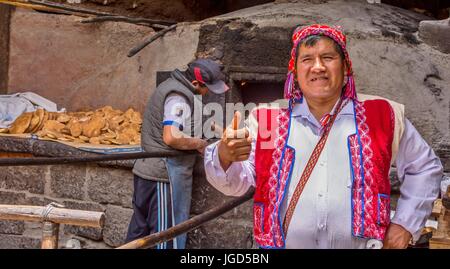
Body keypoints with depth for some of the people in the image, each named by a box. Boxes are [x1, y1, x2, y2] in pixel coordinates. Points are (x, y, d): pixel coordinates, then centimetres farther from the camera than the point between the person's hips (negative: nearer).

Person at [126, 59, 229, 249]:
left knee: (139, 231, 16)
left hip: (148, 170, 10)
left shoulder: (173, 86, 15)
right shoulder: (179, 96, -17)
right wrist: (199, 144, -12)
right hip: (166, 175, -10)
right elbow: (172, 137, -27)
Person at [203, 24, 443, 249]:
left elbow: (425, 167, 11)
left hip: (360, 243, 0)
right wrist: (225, 155, -30)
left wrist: (406, 223, 1)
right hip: (282, 244, 0)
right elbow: (236, 182, -8)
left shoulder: (381, 115, 0)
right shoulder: (266, 119, -1)